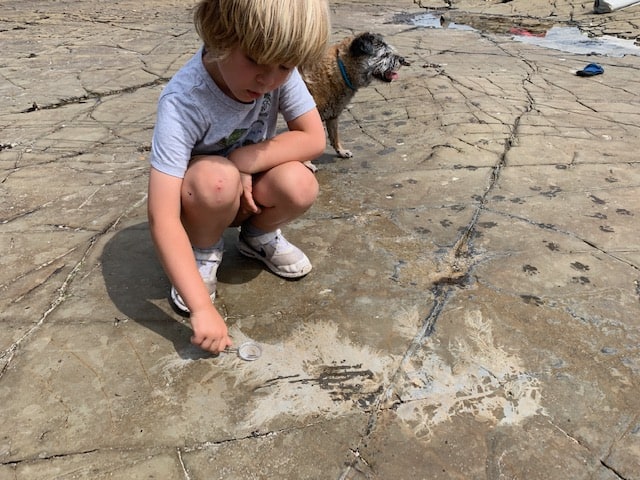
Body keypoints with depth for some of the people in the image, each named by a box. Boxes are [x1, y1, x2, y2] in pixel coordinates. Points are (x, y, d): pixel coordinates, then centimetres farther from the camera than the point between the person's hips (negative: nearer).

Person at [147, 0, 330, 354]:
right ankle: (203, 253, -3)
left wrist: (242, 161, -28)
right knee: (216, 178, -36)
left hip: (249, 192, 4)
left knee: (299, 186, -27)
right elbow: (161, 216, -36)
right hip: (199, 200, -3)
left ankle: (258, 237, 7)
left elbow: (313, 138, -16)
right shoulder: (182, 101, -33)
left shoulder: (280, 68, -21)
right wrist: (201, 307, -40)